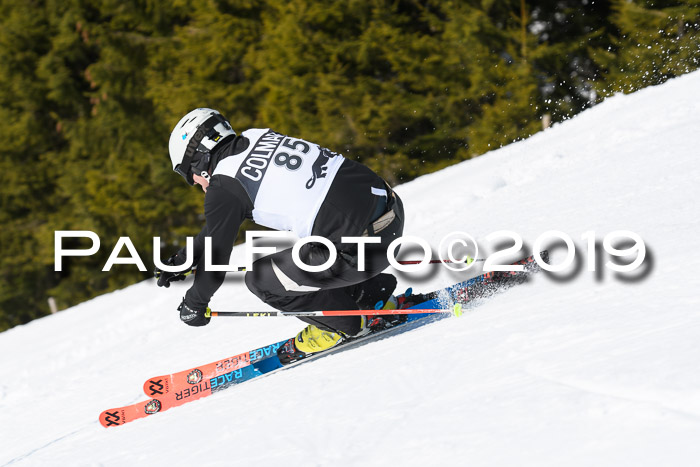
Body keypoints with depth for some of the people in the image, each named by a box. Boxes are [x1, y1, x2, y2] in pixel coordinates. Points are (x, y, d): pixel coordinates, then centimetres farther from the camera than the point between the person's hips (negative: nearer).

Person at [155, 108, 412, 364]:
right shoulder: (256, 138, 16)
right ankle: (377, 296, 29)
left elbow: (216, 256, 5)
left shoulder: (223, 187, -7)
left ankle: (349, 321, 16)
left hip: (363, 246, -9)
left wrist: (194, 305, 23)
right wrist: (181, 261, 35)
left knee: (260, 279, 7)